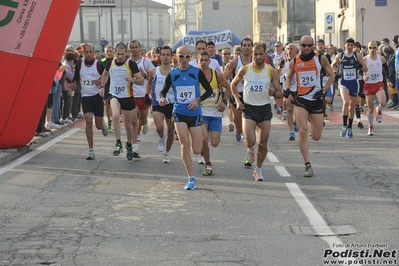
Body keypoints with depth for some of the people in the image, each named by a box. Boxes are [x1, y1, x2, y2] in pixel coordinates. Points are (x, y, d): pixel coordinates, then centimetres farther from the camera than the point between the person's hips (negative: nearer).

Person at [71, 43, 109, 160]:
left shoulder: (99, 65, -6)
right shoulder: (79, 65, 1)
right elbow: (76, 79, 12)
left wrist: (101, 83, -20)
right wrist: (73, 84, -9)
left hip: (97, 96, -1)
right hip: (86, 96, 1)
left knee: (99, 126, 2)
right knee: (88, 121, -13)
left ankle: (103, 125, 44)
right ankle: (91, 151, -8)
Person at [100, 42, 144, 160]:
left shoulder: (131, 64, -10)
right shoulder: (110, 63, 0)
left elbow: (141, 81, -10)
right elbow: (105, 74, 23)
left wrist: (132, 80, -29)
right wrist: (102, 86, 13)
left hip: (128, 97, -1)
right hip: (114, 95, 1)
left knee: (128, 124, 12)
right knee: (115, 116, -29)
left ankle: (129, 145, 36)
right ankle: (118, 143, -19)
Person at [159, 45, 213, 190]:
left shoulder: (197, 72, -5)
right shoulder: (172, 74, -1)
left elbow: (209, 90, 2)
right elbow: (164, 90, 9)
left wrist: (198, 99, -14)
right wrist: (162, 98, -14)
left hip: (195, 114, 0)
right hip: (179, 113, 0)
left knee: (197, 150, 2)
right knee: (185, 145, -12)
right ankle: (191, 178, 1)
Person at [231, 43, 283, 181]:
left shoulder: (271, 71, -5)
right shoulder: (245, 69, -3)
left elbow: (280, 94, -2)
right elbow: (234, 84, 14)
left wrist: (273, 93, -25)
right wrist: (237, 101, 2)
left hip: (265, 109, 1)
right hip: (248, 108, -1)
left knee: (263, 144, 3)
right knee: (250, 141, -16)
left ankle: (258, 169, 23)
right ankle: (250, 152, 21)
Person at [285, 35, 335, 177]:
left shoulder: (321, 59, -1)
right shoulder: (294, 62, 3)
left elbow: (331, 75, 7)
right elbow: (289, 77, 20)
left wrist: (323, 90, -6)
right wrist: (287, 88, 0)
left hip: (316, 100, 0)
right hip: (300, 99, 0)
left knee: (316, 137, 6)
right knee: (303, 131, -17)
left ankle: (315, 123, 46)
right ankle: (308, 166, -11)